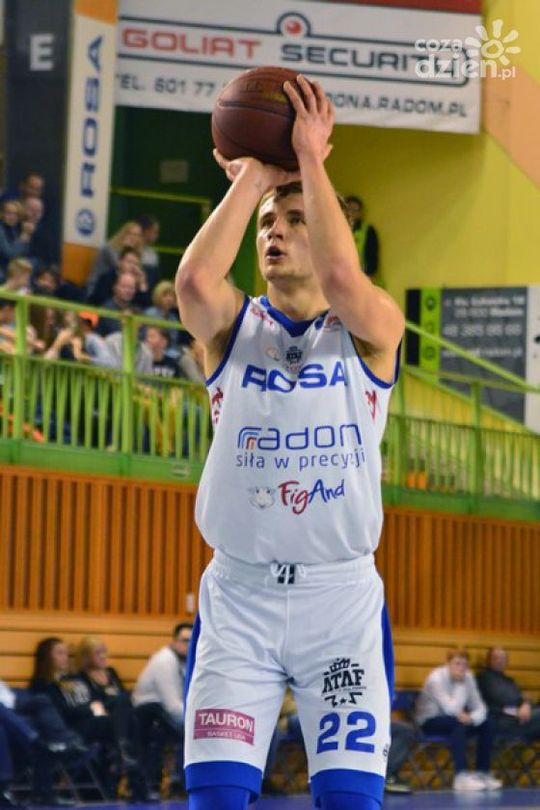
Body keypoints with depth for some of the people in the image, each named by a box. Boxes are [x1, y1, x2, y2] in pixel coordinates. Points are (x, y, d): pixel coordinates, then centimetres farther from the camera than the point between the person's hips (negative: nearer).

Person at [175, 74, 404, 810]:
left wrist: (310, 157, -14)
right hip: (238, 592, 2)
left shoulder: (372, 329, 2)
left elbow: (341, 278, -22)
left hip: (341, 593, -1)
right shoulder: (232, 326, 7)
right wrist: (251, 177, -10)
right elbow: (194, 281, -17)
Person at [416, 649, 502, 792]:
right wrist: (461, 685, -28)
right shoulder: (436, 678, -22)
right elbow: (451, 709, -32)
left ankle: (482, 773, -7)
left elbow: (479, 707, -4)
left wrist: (471, 718, -26)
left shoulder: (468, 678, -3)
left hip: (452, 719, 6)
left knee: (487, 724, -14)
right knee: (458, 723, -35)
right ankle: (461, 777, -41)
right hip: (430, 721, -6)